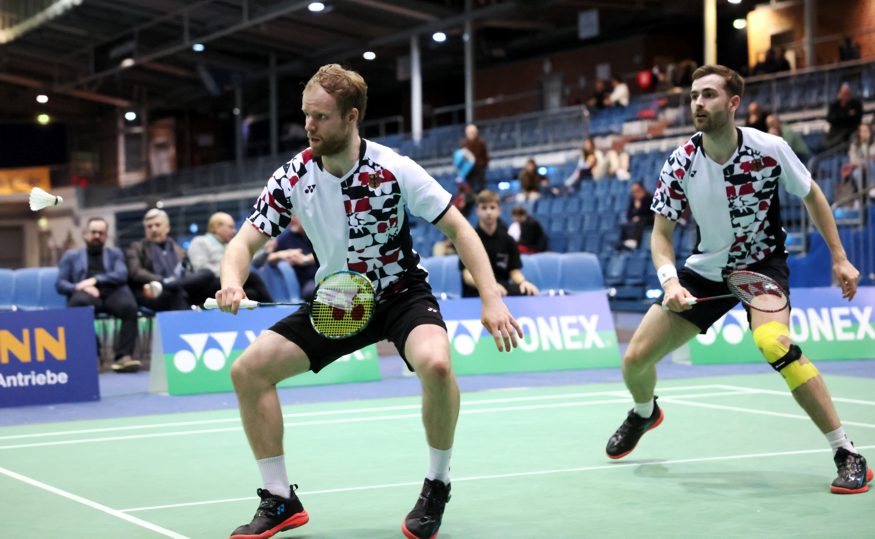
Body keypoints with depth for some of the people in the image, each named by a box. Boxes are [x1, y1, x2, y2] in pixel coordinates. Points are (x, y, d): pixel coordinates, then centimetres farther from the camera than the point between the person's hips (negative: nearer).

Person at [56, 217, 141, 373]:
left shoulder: (115, 253, 28)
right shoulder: (71, 256, 25)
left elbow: (121, 275, 8)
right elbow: (60, 284, 12)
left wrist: (95, 280, -9)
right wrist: (80, 287, -10)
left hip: (112, 292, 1)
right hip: (87, 294, -1)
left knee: (130, 306, -35)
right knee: (78, 303, -40)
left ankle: (123, 356, -41)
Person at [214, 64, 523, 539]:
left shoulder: (393, 170, -20)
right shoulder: (292, 177, -12)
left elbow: (458, 228, -14)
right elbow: (245, 241, -9)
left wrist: (492, 300, -24)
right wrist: (232, 283, -34)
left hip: (401, 292, -4)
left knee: (435, 363, -36)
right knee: (248, 369, -9)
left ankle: (436, 486, -10)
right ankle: (280, 501, 5)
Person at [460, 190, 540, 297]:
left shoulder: (507, 240, 13)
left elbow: (515, 271, 8)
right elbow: (468, 276, -9)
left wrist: (523, 281, -18)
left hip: (502, 289, 4)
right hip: (476, 291, -4)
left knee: (530, 293, -28)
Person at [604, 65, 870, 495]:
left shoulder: (769, 149, -20)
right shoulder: (680, 164, -17)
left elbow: (812, 195, -1)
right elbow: (661, 234, -9)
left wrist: (839, 258, -4)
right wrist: (669, 280, -28)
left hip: (763, 263, -3)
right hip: (706, 269, 3)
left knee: (774, 344, -34)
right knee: (635, 358, 0)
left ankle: (847, 454, -24)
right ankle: (645, 413, 39)